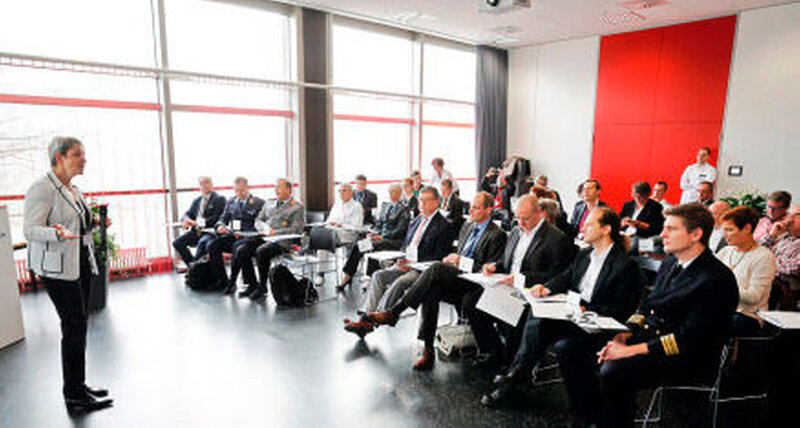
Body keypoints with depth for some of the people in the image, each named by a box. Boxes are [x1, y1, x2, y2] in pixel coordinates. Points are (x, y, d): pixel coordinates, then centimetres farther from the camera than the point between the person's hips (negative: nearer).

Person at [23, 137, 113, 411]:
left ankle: (77, 386, 23)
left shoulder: (73, 190, 15)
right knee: (74, 326, -7)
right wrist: (58, 234, -33)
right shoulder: (41, 189, -12)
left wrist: (93, 224, 13)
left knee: (79, 324, 12)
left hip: (81, 262, 9)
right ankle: (74, 396, 4)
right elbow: (30, 230, -18)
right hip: (57, 267, -9)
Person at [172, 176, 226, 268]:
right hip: (196, 231, 7)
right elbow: (188, 214, 18)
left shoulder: (219, 199, -1)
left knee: (202, 243, -34)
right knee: (177, 242, -11)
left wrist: (198, 223, -20)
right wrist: (185, 221, -7)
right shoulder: (197, 201, 21)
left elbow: (218, 217, -11)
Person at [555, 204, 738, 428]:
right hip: (645, 335, 8)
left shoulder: (719, 280, -14)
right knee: (567, 347, -6)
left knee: (612, 372, -35)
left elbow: (689, 339, -20)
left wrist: (632, 350, -22)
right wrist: (624, 335, -4)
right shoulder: (669, 264, 13)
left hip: (686, 359, -8)